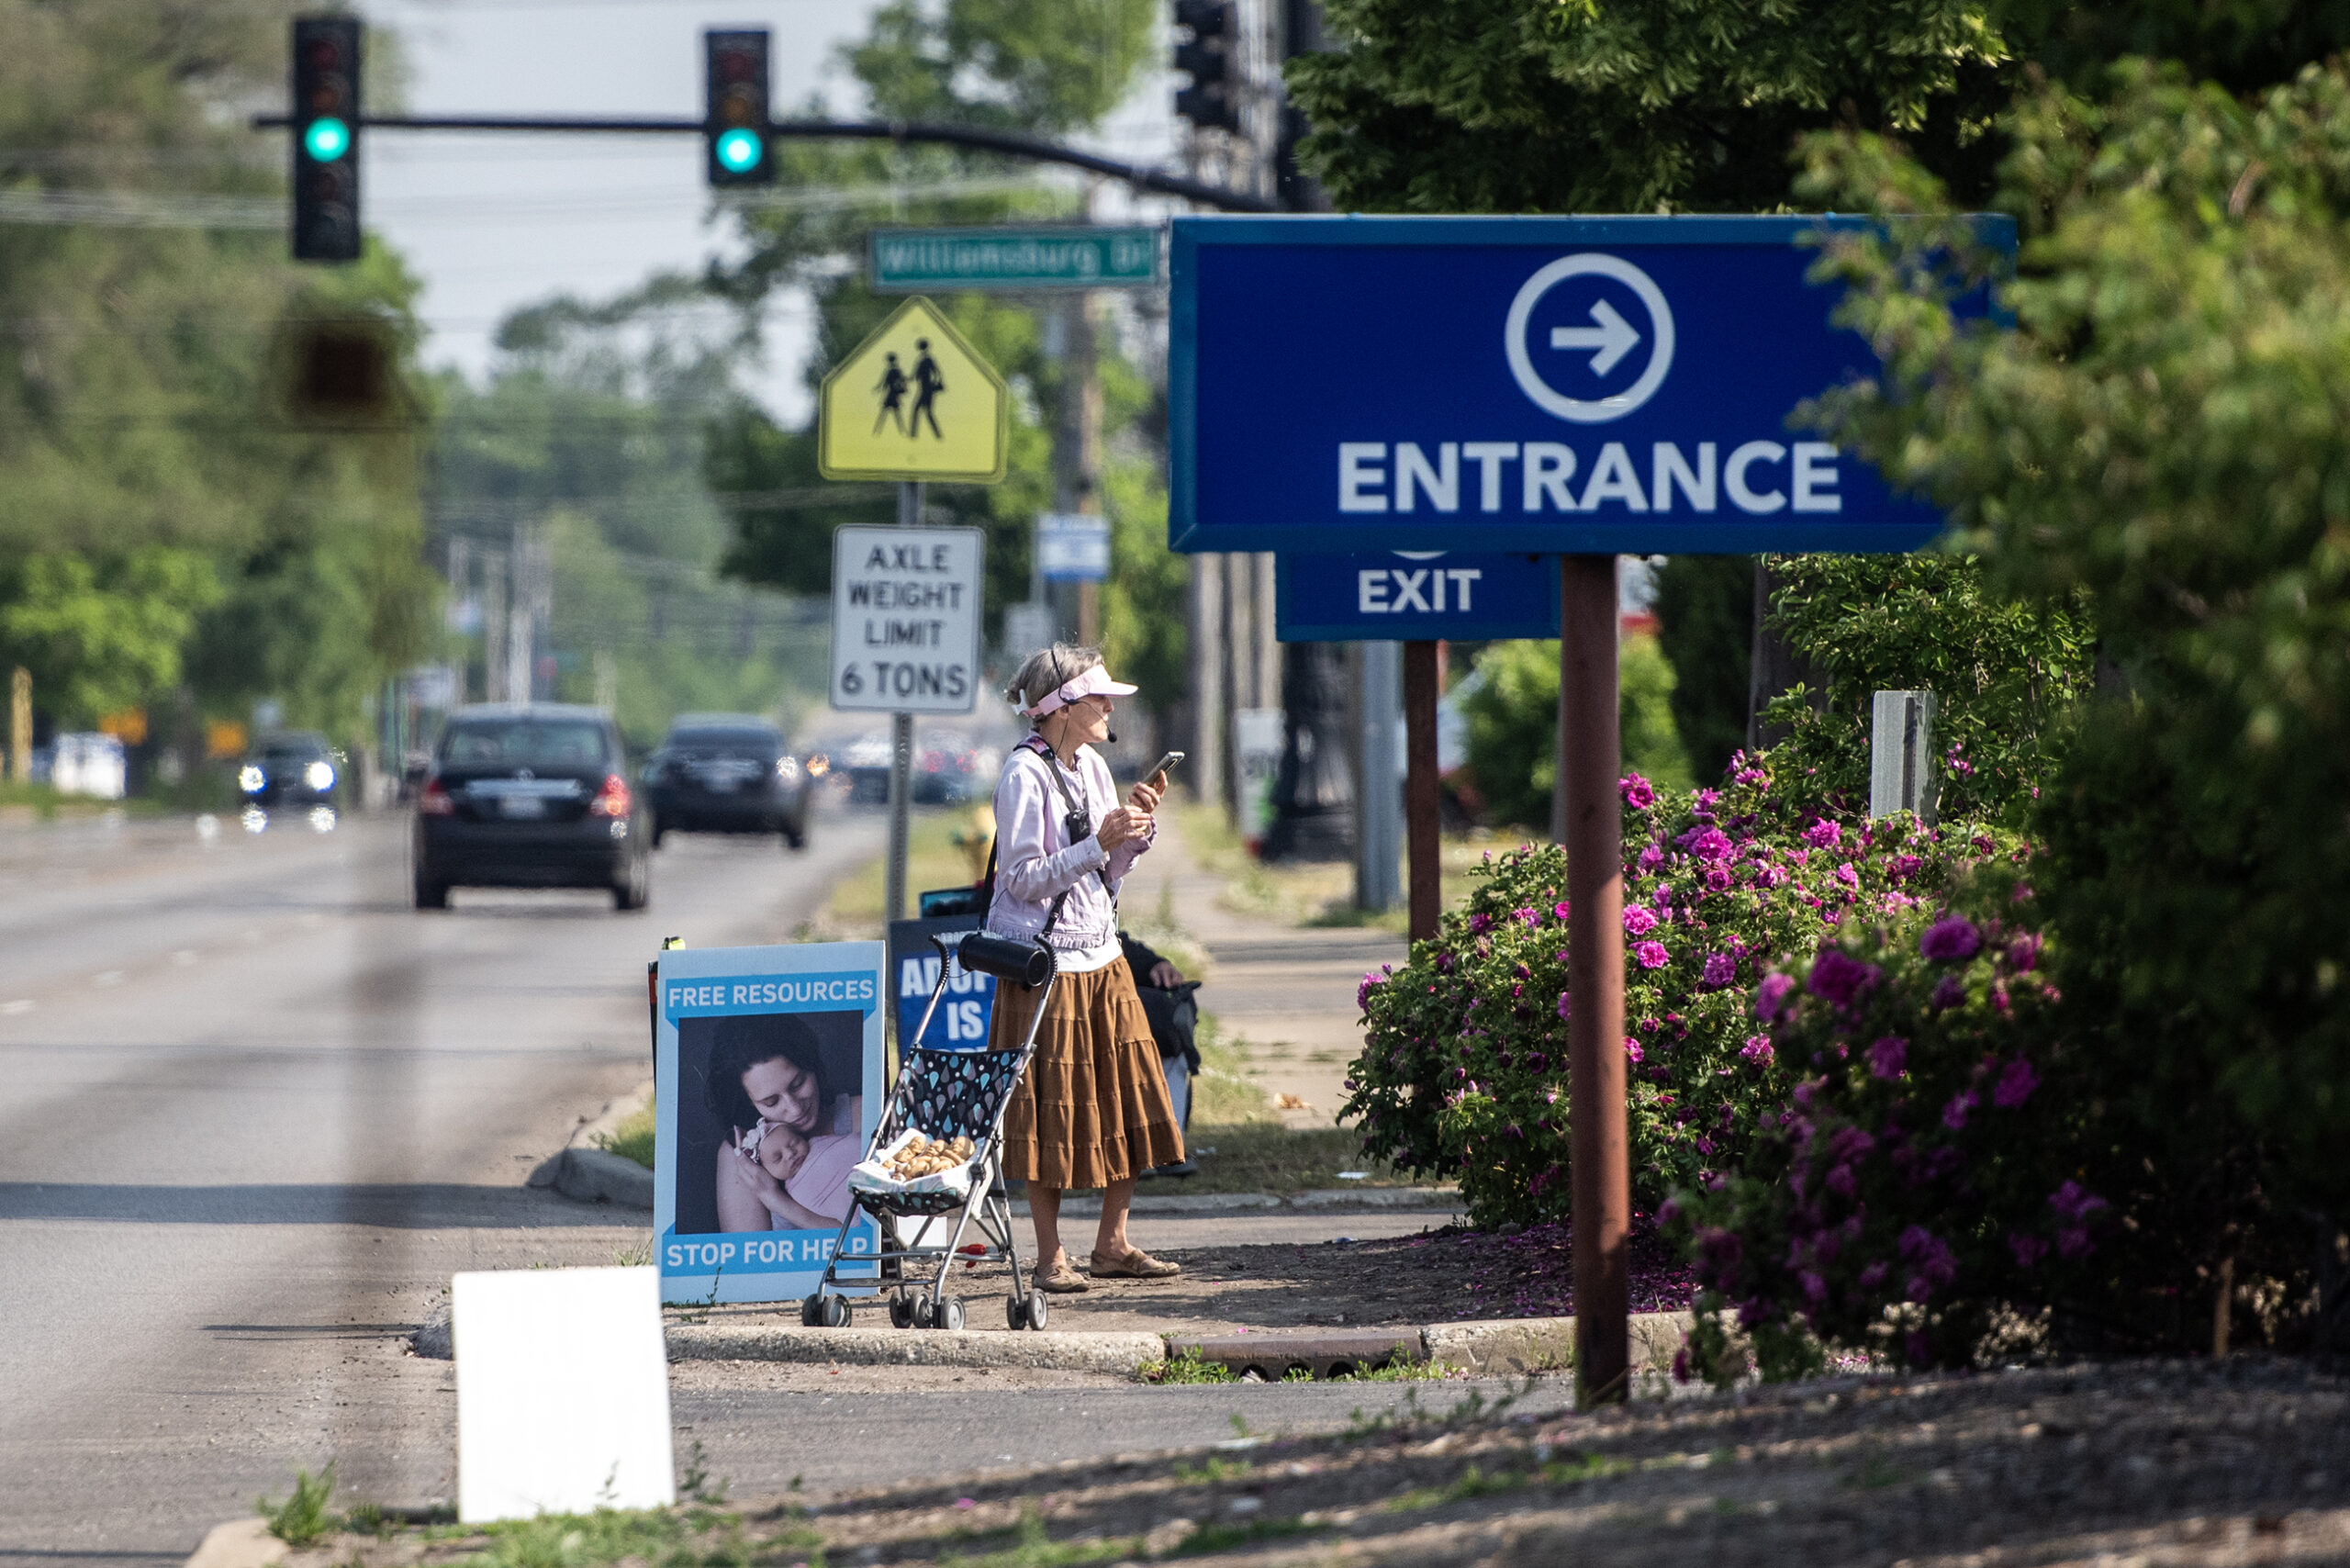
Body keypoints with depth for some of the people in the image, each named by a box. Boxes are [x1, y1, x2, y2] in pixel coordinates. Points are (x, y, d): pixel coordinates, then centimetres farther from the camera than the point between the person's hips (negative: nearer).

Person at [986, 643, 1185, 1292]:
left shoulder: (1092, 767, 10)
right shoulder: (1024, 774, -13)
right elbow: (1023, 878, -17)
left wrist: (1138, 826, -1)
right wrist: (1099, 842, -22)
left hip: (1101, 957, 8)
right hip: (1045, 963, -8)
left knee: (1126, 1098, 6)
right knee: (1052, 1110, -3)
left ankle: (1112, 1243, 15)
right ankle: (1050, 1257, 4)